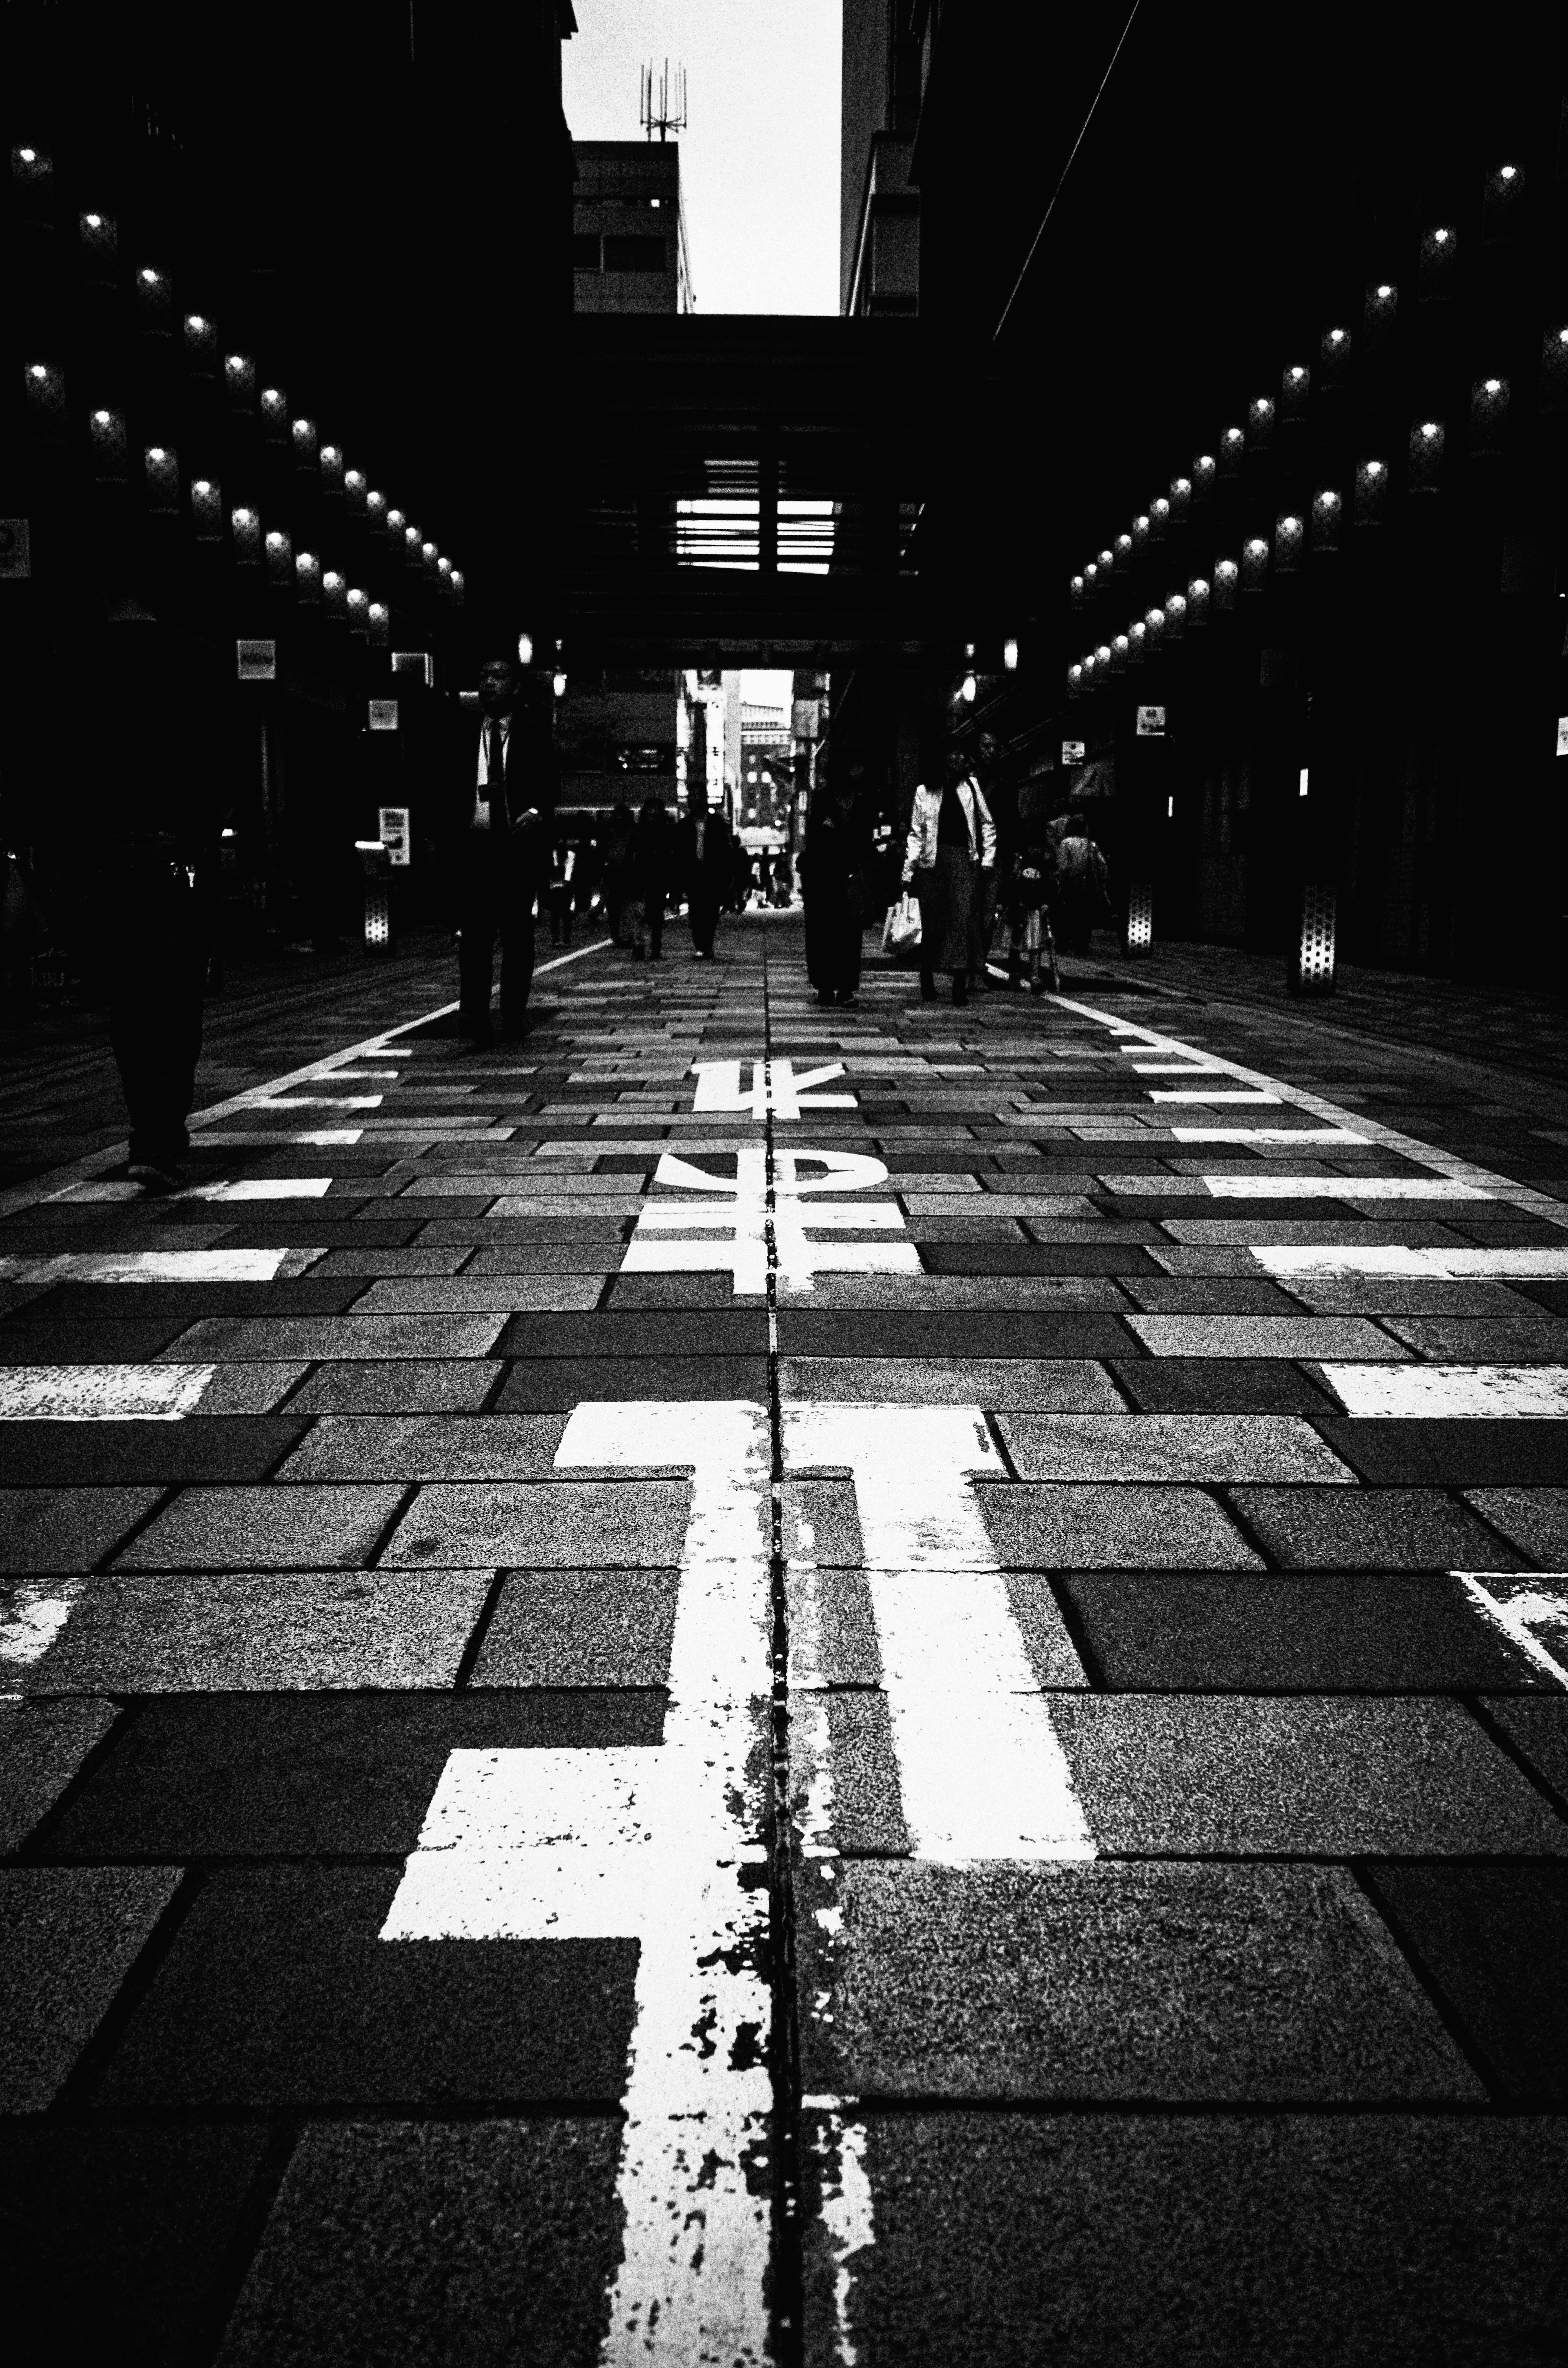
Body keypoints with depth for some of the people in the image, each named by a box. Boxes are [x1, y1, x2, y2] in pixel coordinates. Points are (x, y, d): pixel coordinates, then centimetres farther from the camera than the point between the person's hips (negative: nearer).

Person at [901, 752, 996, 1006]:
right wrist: (908, 870, 4)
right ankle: (927, 985, 10)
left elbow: (986, 823, 15)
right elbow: (916, 833, 9)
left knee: (963, 921, -9)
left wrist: (988, 858, 6)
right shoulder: (924, 791, 9)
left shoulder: (969, 785, 10)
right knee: (932, 923, 0)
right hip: (932, 860, 0)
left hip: (963, 858, 0)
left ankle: (961, 985, -10)